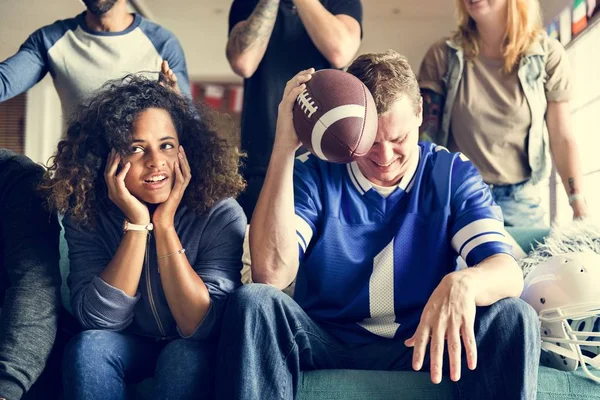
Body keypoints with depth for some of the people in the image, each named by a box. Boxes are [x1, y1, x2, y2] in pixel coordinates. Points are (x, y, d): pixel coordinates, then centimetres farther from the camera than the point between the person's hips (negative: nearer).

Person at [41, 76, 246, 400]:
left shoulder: (221, 215, -21)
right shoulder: (85, 215, -15)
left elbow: (203, 328, -25)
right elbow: (99, 320, -21)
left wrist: (165, 224, -30)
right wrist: (136, 224, -29)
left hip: (193, 353, -2)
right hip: (130, 348, 2)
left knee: (185, 356, -32)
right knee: (89, 346, -27)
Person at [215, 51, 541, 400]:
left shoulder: (454, 174, 0)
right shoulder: (314, 174, -2)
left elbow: (508, 274, -13)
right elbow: (271, 273, -18)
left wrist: (463, 283, -40)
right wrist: (284, 149, -22)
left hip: (423, 345, 0)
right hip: (326, 343, 0)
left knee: (513, 316, -26)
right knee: (253, 302, -28)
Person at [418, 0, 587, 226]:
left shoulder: (548, 55, -3)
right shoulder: (443, 56, -3)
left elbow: (562, 139, 0)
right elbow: (425, 133, -1)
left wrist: (580, 207, -5)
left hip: (520, 200, 0)